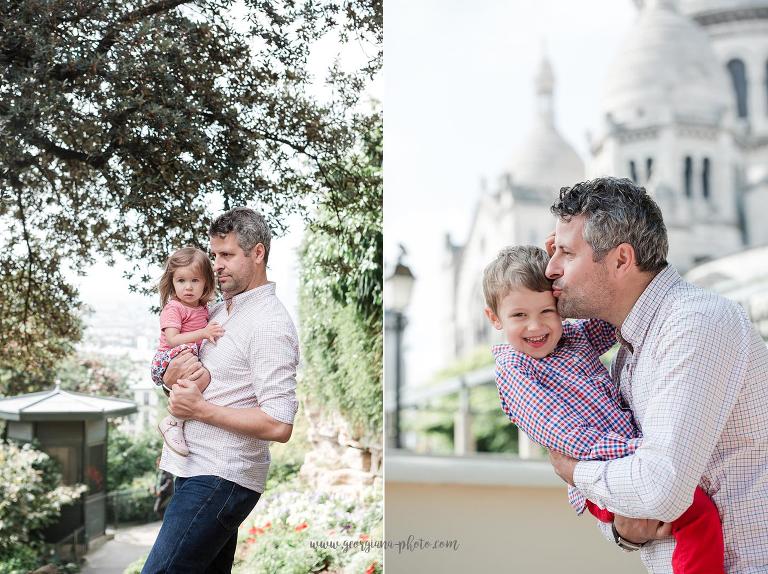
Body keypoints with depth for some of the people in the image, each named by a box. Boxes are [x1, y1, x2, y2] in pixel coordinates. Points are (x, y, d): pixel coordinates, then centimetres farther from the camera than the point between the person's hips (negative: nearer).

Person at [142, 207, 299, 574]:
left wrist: (200, 408, -17)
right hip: (197, 466, 9)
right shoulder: (218, 311, 13)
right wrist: (171, 376, -3)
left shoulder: (269, 324, -15)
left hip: (220, 478, -9)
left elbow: (279, 425, -22)